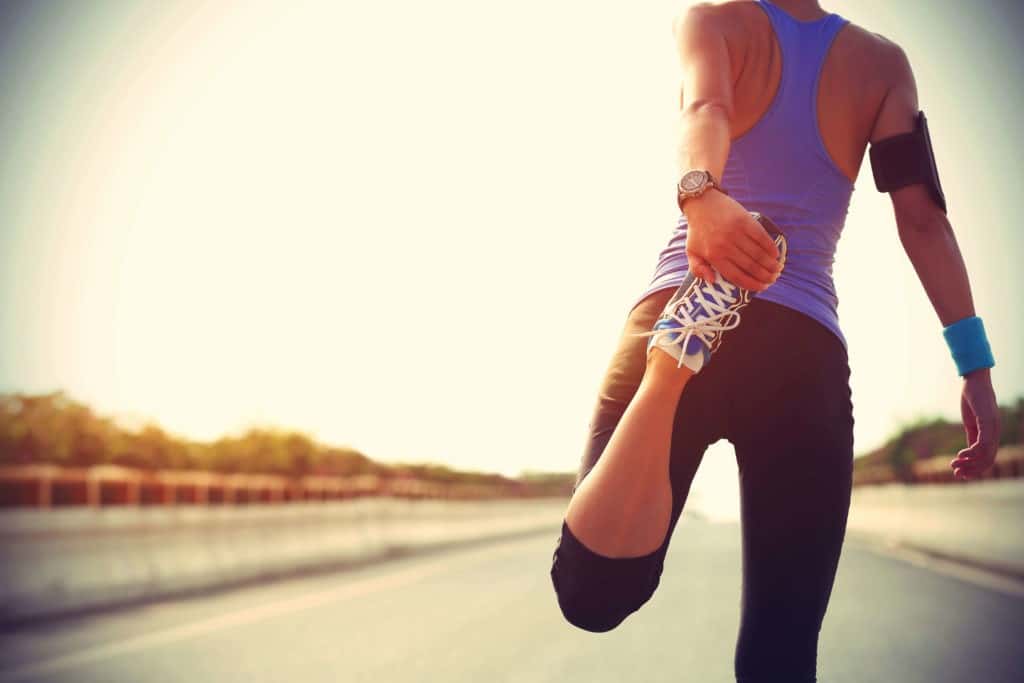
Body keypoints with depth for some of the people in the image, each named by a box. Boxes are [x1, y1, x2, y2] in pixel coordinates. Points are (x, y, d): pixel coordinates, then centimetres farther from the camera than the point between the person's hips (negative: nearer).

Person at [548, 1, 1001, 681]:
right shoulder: (883, 62, 17)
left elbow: (705, 109, -10)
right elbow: (922, 215, 7)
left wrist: (700, 197, -30)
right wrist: (976, 365, 4)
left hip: (676, 308, -1)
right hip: (808, 352, 2)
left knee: (592, 593, -11)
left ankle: (675, 357, -31)